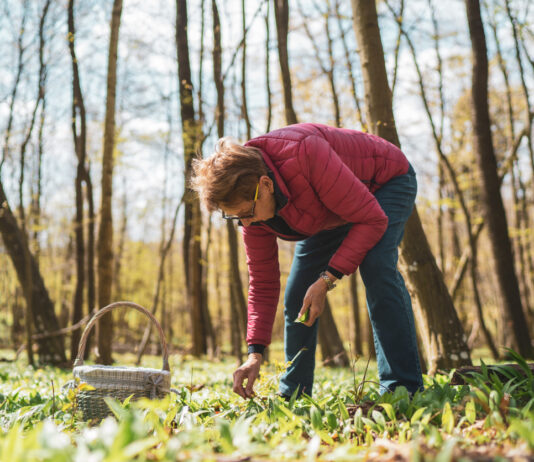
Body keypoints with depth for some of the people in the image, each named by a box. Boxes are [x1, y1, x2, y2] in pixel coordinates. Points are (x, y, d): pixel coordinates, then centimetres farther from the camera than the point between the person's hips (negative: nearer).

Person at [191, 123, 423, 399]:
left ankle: (404, 390, -25)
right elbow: (262, 284, -13)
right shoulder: (249, 201, -20)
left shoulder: (306, 155, -43)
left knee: (376, 268, -32)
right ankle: (292, 395, 13)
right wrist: (255, 354, -21)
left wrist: (327, 279, -39)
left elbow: (372, 220, -36)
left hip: (386, 182, -6)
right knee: (296, 294, -1)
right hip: (329, 213, 6)